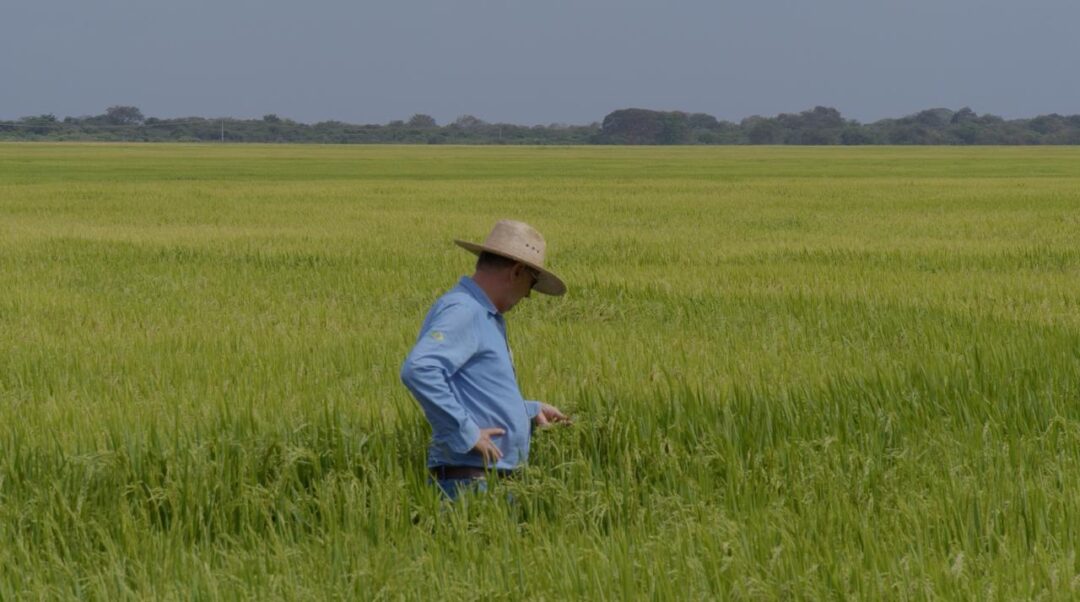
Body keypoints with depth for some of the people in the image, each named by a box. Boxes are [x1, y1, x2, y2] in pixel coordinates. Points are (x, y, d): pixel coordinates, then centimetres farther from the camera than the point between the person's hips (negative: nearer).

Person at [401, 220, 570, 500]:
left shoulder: (488, 317, 21)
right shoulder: (461, 310, -13)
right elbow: (418, 370, -29)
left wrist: (530, 410, 26)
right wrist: (467, 433, -25)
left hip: (497, 475, 10)